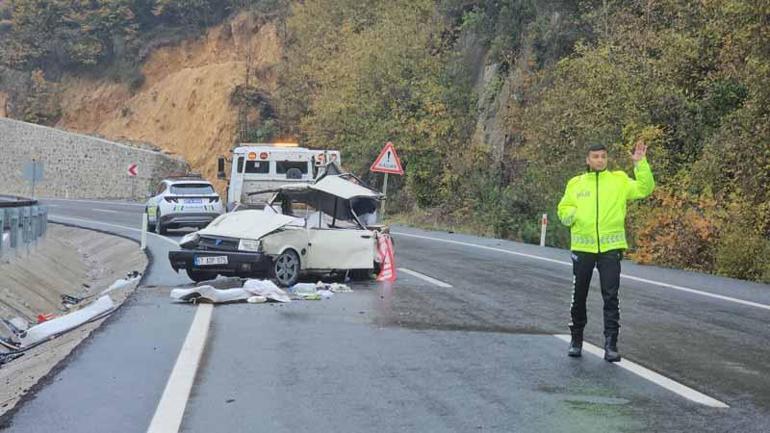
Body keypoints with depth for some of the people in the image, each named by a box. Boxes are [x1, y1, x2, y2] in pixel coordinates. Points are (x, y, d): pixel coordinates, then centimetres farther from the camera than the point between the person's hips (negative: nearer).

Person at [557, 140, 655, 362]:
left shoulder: (619, 180, 5)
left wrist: (640, 163, -14)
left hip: (610, 246, -1)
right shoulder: (576, 183, 9)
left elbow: (645, 188, -4)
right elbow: (563, 209, 13)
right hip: (582, 246, 2)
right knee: (579, 296, 10)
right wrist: (573, 214, -8)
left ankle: (611, 345, -2)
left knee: (611, 296, -5)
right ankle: (576, 339, 26)